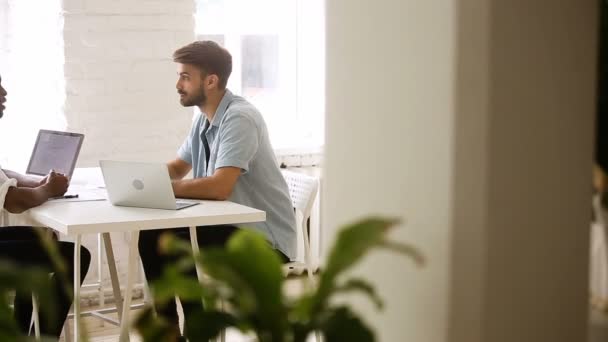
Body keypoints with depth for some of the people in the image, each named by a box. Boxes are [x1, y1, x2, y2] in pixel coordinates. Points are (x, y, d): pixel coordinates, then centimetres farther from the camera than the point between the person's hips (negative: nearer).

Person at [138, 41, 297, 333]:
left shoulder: (239, 119, -22)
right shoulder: (204, 118, 8)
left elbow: (219, 187, -32)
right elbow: (178, 168, 18)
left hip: (263, 236, -9)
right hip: (228, 222, 9)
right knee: (152, 238, 1)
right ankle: (168, 326, 12)